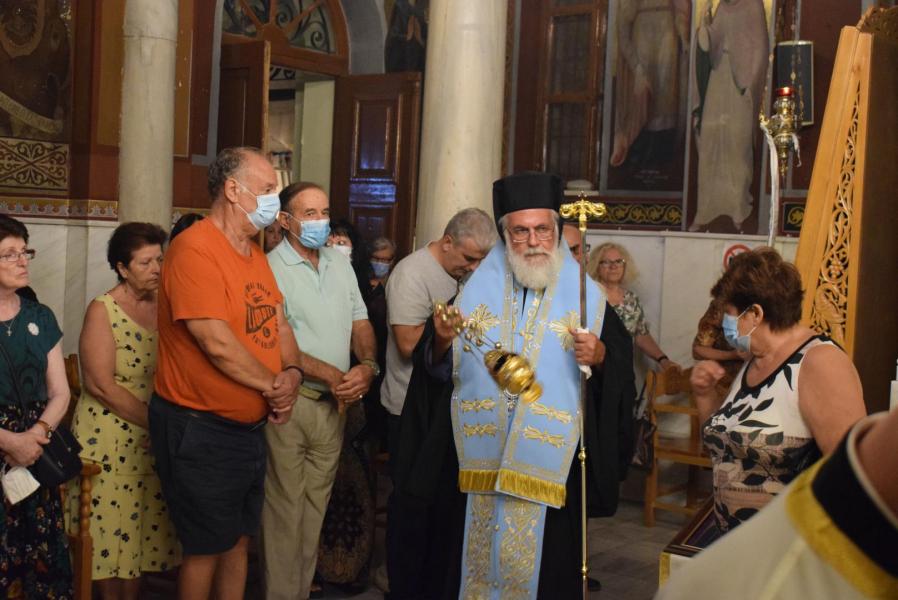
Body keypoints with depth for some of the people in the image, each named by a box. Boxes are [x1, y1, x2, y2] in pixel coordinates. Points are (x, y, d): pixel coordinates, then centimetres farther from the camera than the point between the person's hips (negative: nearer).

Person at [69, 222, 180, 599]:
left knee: (143, 528, 8)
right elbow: (100, 384, -13)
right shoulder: (103, 310, -6)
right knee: (111, 530, 1)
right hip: (110, 441, -4)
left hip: (152, 441, 5)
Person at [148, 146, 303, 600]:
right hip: (200, 428, -9)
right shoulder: (195, 249, -20)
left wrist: (292, 372, -9)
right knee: (206, 547, 5)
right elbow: (217, 344, -24)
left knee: (239, 539, 18)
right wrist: (273, 386, -12)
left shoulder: (254, 252, 10)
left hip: (249, 424, 9)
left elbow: (278, 323, 11)